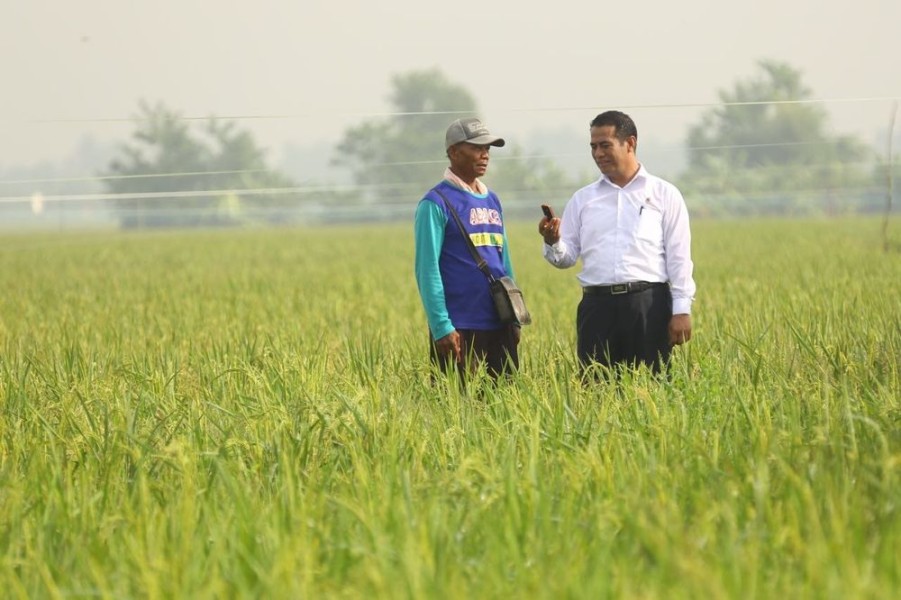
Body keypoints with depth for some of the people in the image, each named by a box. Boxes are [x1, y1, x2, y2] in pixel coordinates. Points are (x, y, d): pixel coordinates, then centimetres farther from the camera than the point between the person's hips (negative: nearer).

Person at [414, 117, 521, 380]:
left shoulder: (492, 200, 15)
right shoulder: (436, 203, -7)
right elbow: (427, 269, -11)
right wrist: (442, 327, -16)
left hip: (499, 327, 7)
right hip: (459, 329, -7)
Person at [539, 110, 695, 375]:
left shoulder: (664, 194, 7)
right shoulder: (583, 199, 15)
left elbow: (679, 257, 3)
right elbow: (567, 257, 12)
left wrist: (682, 310, -4)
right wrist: (553, 243, -10)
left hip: (648, 305, -2)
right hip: (597, 306, 2)